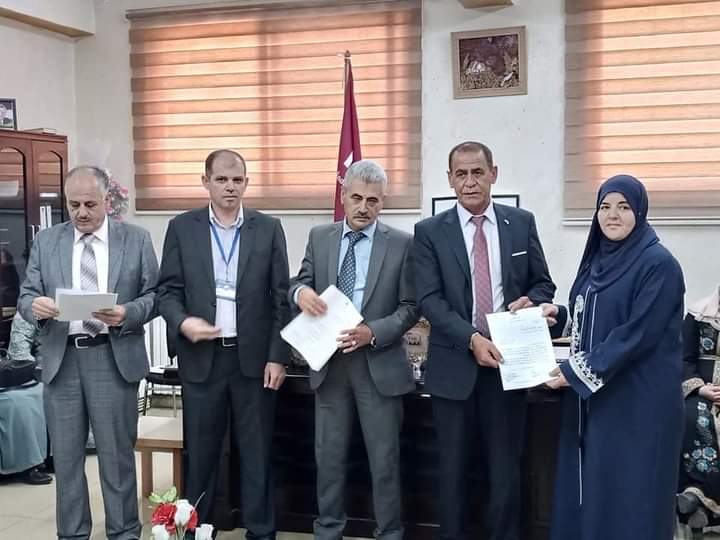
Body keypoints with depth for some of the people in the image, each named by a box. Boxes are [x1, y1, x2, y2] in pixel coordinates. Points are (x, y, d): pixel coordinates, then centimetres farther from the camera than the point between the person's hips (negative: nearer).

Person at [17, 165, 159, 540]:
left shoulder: (136, 239, 3)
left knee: (117, 455, 6)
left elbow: (154, 295, 0)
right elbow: (25, 296, 5)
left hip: (113, 358, -2)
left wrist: (127, 313, -19)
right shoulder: (45, 241, 8)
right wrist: (35, 306, -18)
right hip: (61, 359, 2)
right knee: (65, 456, 10)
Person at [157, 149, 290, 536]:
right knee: (200, 452, 9)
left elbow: (281, 297, 1)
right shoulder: (182, 228, 4)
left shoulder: (268, 229, 3)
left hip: (254, 357, 0)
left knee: (256, 452, 7)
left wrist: (278, 356, -4)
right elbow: (168, 290, 4)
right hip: (201, 357, 0)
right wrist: (182, 322, -16)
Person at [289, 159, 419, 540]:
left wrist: (373, 332, -19)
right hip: (329, 361, 3)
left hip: (379, 364, -3)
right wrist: (301, 291, -19)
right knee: (329, 455, 12)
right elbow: (301, 282, 6)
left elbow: (410, 307, -4)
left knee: (384, 458, 6)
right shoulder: (320, 237, 6)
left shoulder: (401, 244, -3)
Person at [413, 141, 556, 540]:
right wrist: (472, 339, -22)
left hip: (507, 359, 1)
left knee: (505, 466, 9)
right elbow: (429, 299, -10)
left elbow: (544, 283, 10)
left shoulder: (522, 223, 4)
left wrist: (529, 301, -13)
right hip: (454, 363, -1)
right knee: (453, 466, 11)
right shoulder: (430, 232, -2)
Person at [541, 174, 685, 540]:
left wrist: (577, 371, -19)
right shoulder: (597, 259, 10)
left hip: (638, 400, -7)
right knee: (585, 485, 13)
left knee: (628, 494, 1)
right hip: (590, 393, 7)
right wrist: (559, 316, -1)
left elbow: (637, 334, -19)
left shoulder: (659, 264, -13)